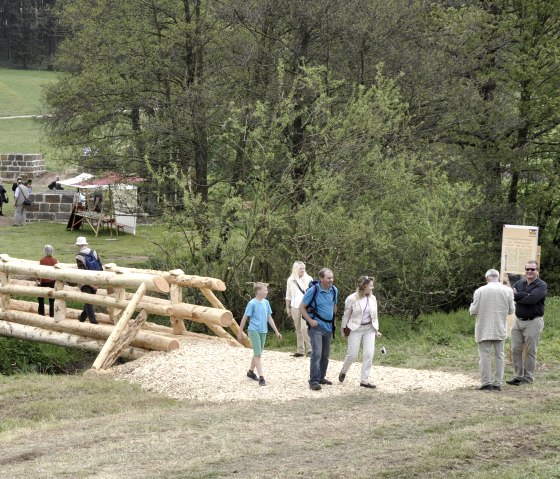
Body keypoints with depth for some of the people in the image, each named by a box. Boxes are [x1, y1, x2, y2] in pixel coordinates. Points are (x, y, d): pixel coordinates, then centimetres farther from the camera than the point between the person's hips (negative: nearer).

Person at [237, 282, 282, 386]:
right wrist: (240, 332, -4)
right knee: (257, 354, -9)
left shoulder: (266, 302, 5)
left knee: (258, 353, 16)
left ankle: (251, 372, 34)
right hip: (254, 331, -7)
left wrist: (276, 331, 12)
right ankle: (261, 377, -12)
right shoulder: (252, 303, -13)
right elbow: (245, 318, -7)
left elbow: (269, 318, 12)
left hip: (263, 331, 7)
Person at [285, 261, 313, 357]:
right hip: (295, 307, 3)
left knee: (305, 328, -16)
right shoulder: (290, 280, 8)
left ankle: (310, 348, -10)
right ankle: (300, 350, 14)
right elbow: (288, 295, 15)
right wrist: (287, 308, 12)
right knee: (298, 329, 8)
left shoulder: (308, 279, 2)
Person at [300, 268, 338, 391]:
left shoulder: (334, 290, 3)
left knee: (325, 355, 14)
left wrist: (333, 320, 13)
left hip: (328, 327, 6)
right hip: (316, 327, -6)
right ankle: (314, 381, -16)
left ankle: (321, 377, 27)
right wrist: (310, 320, -15)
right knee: (316, 353, -16)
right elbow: (302, 307, -8)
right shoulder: (313, 290, -14)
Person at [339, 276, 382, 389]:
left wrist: (376, 330, 10)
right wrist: (343, 329, 0)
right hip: (355, 329, -4)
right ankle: (343, 371, 29)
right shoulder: (351, 299, -10)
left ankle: (364, 380, 3)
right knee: (352, 355, -2)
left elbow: (374, 316, 11)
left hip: (369, 329, 4)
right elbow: (346, 315, -3)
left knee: (369, 354, -4)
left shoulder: (372, 298, 3)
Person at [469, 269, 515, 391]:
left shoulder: (480, 291, -7)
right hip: (500, 329, 2)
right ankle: (498, 383, 8)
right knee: (499, 355, 9)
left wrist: (472, 306, 17)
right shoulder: (507, 290, -2)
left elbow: (473, 311, -5)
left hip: (484, 330, -2)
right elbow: (511, 310, 3)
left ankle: (486, 382, -4)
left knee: (485, 355, 1)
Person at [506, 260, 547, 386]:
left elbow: (532, 299, -21)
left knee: (530, 351, -1)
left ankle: (528, 378, 6)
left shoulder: (541, 286, -5)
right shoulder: (519, 283, 12)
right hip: (518, 320, 5)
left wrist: (517, 296, -10)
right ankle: (517, 376, 10)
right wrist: (525, 295, -18)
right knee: (515, 350, 4)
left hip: (533, 322, -5)